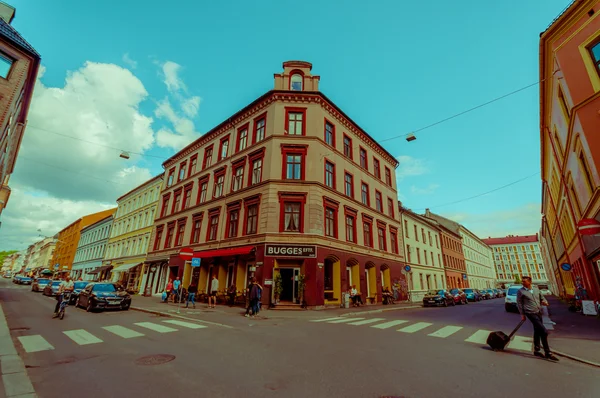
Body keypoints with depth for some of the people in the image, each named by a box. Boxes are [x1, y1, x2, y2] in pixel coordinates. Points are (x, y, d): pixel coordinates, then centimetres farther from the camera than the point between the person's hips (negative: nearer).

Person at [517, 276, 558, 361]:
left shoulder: (536, 288, 7)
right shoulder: (520, 291, -8)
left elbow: (542, 297, 17)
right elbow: (519, 304, -4)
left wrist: (544, 301, -6)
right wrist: (522, 314, -5)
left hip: (539, 313, 7)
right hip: (531, 313, -6)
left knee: (537, 331, 15)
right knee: (544, 331, -12)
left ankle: (536, 350, 28)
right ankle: (547, 353, -1)